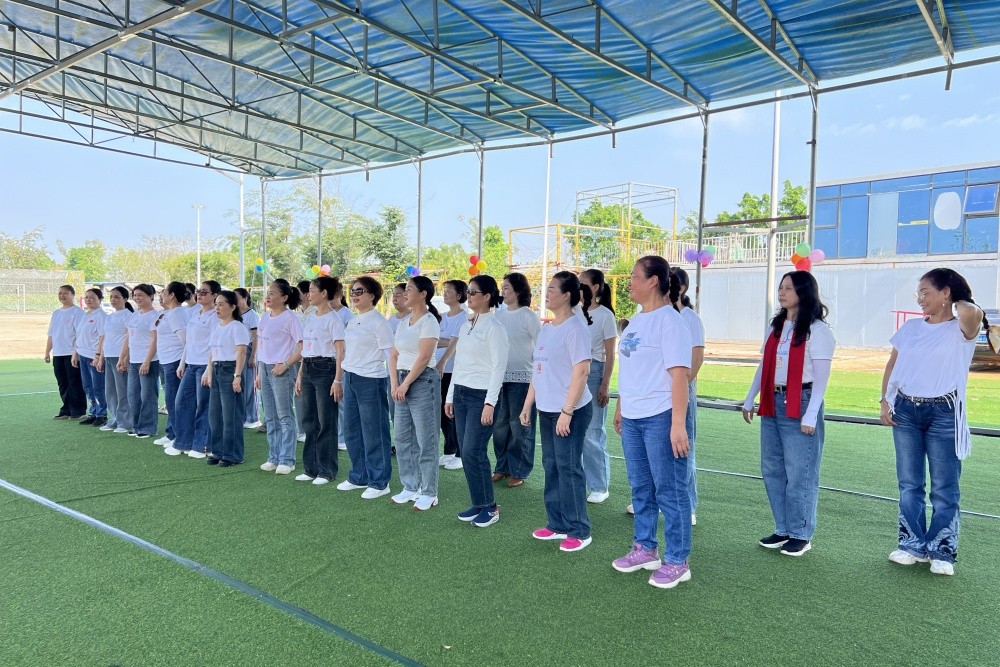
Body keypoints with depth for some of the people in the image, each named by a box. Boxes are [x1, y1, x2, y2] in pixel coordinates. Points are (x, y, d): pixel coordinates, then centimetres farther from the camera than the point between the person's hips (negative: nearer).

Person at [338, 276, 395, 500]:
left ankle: (379, 482, 11)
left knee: (374, 433, 0)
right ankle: (359, 477, 28)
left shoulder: (378, 321, -11)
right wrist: (344, 378, 18)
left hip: (371, 381, -8)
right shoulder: (352, 322, 13)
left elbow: (390, 353, -13)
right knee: (352, 430, 14)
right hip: (350, 379, 8)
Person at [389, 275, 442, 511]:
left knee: (425, 440, -1)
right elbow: (394, 355, 12)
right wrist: (394, 383, 0)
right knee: (403, 439, 12)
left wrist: (405, 385, -15)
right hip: (402, 382, 8)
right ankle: (410, 488, 24)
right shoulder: (403, 322, 13)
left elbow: (423, 357, -17)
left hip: (422, 381, -8)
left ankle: (429, 493, 8)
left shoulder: (429, 321, -10)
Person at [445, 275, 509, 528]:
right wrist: (450, 395, 15)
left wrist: (490, 403, -18)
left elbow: (499, 367, -14)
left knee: (473, 451, -9)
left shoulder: (494, 327, -10)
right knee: (465, 452, 7)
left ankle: (490, 507, 6)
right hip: (461, 393, 8)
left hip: (481, 395, -7)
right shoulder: (465, 325, 12)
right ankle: (478, 504, 19)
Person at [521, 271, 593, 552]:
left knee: (569, 468, -2)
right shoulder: (545, 329, 13)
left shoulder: (575, 328, -13)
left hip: (571, 411, -8)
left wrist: (567, 412, -21)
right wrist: (527, 405, 15)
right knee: (551, 466, 13)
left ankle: (579, 531, 10)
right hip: (546, 410, 8)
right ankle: (557, 524, 25)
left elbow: (581, 371, -19)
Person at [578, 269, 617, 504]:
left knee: (592, 432, -2)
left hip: (594, 372, -5)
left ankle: (599, 486, 11)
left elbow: (610, 355, -4)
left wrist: (605, 385, -8)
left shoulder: (605, 315, -5)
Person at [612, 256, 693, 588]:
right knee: (640, 487, 17)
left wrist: (678, 424, -21)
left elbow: (679, 375, -17)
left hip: (661, 418, -8)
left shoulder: (669, 321, -13)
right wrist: (620, 408, 20)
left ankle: (676, 561, 15)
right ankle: (645, 548, 32)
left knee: (669, 489, 3)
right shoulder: (635, 321, 12)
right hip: (632, 418, 8)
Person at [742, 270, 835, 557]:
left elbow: (821, 377, -11)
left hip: (800, 404, -7)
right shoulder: (775, 326, 13)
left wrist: (810, 416, -16)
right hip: (772, 404, 7)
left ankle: (801, 534, 13)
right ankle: (783, 529, 23)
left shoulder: (817, 330, -8)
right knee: (772, 469, 11)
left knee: (799, 473, 0)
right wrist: (749, 400, 14)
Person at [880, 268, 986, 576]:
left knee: (944, 487, 3)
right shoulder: (910, 327, 8)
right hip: (905, 410, 5)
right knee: (909, 484, 10)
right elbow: (892, 365, 12)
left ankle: (942, 552, 14)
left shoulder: (961, 330, -6)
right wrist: (885, 401, 3)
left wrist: (959, 302, -7)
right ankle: (912, 544, 20)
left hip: (943, 413, -4)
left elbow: (972, 313, -31)